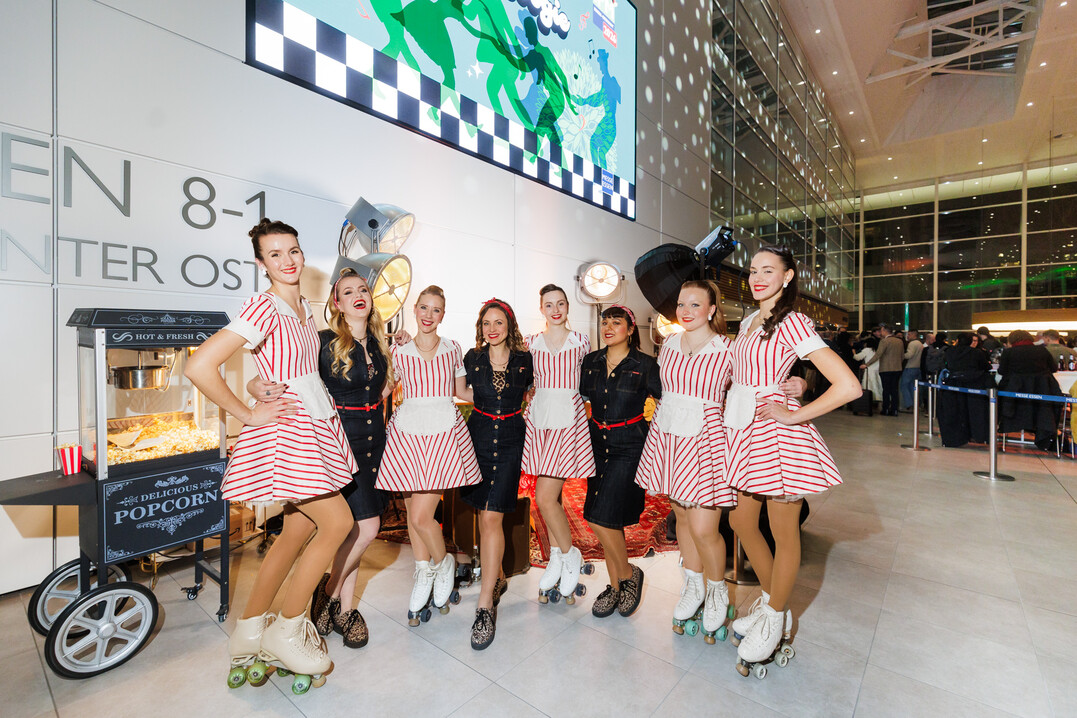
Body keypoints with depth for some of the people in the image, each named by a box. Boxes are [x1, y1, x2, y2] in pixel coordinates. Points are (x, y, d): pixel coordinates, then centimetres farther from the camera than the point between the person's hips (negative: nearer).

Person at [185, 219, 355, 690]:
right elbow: (199, 366, -22)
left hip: (315, 426, 8)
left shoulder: (304, 307, 12)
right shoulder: (264, 307, -15)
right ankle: (286, 631, 14)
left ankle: (249, 632, 29)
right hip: (286, 429, -8)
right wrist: (248, 414, -15)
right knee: (337, 523, -5)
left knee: (297, 532, 13)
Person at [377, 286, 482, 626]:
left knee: (421, 516, -7)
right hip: (406, 434, 2)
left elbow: (462, 394, 16)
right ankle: (424, 574, 33)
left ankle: (443, 563, 23)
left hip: (444, 433, -2)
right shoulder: (398, 351, 9)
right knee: (413, 510, 10)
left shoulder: (452, 349, 10)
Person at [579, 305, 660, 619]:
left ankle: (629, 574, 15)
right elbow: (580, 397, 17)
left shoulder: (645, 365, -6)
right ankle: (615, 586, 28)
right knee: (608, 521, 10)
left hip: (629, 446, -5)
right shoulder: (590, 361, 7)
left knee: (601, 516, -11)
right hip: (598, 443, 5)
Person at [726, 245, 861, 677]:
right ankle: (770, 601, 38)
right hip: (743, 430, 8)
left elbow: (849, 386, -20)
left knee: (783, 533, 10)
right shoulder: (748, 322, 11)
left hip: (776, 434, -8)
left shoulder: (792, 324, -13)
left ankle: (774, 619, 30)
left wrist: (792, 415, -15)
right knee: (740, 521, 16)